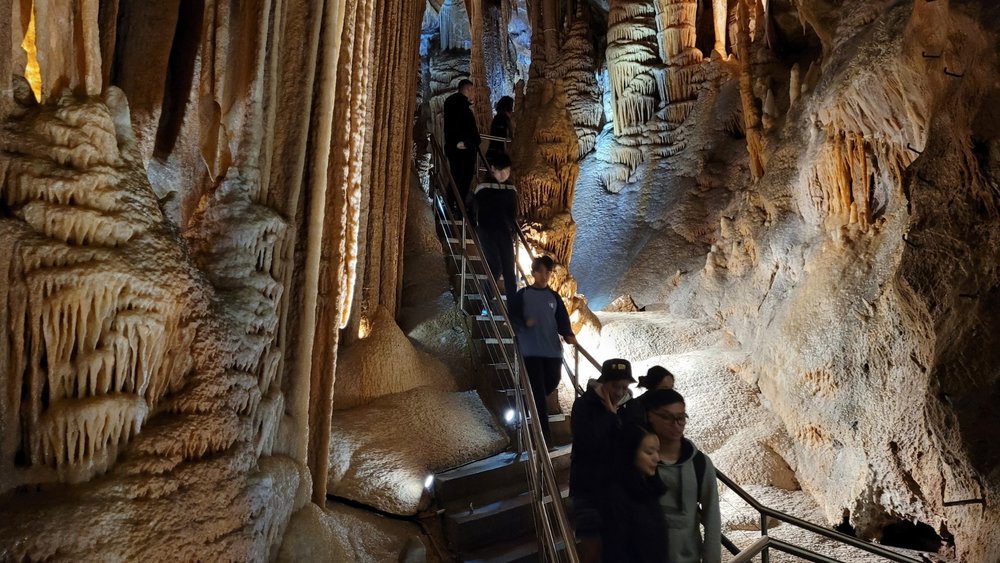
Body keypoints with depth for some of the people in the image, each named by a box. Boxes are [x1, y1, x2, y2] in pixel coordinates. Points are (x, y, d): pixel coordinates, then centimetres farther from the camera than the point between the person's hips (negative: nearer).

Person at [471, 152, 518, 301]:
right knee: (495, 267, -13)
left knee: (509, 269, -3)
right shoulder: (482, 188, -3)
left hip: (505, 233, 4)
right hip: (487, 231, -4)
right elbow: (474, 211, 2)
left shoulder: (511, 190, 9)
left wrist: (513, 230, 9)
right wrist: (477, 232, 1)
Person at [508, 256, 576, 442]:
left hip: (553, 349, 4)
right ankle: (543, 431, 0)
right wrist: (524, 323, -20)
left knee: (552, 383, 7)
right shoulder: (522, 295, 3)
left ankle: (530, 402, 37)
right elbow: (512, 315, -1)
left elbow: (562, 320, 8)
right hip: (531, 350, -4)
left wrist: (568, 335, -10)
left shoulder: (554, 297, 12)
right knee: (538, 390, -4)